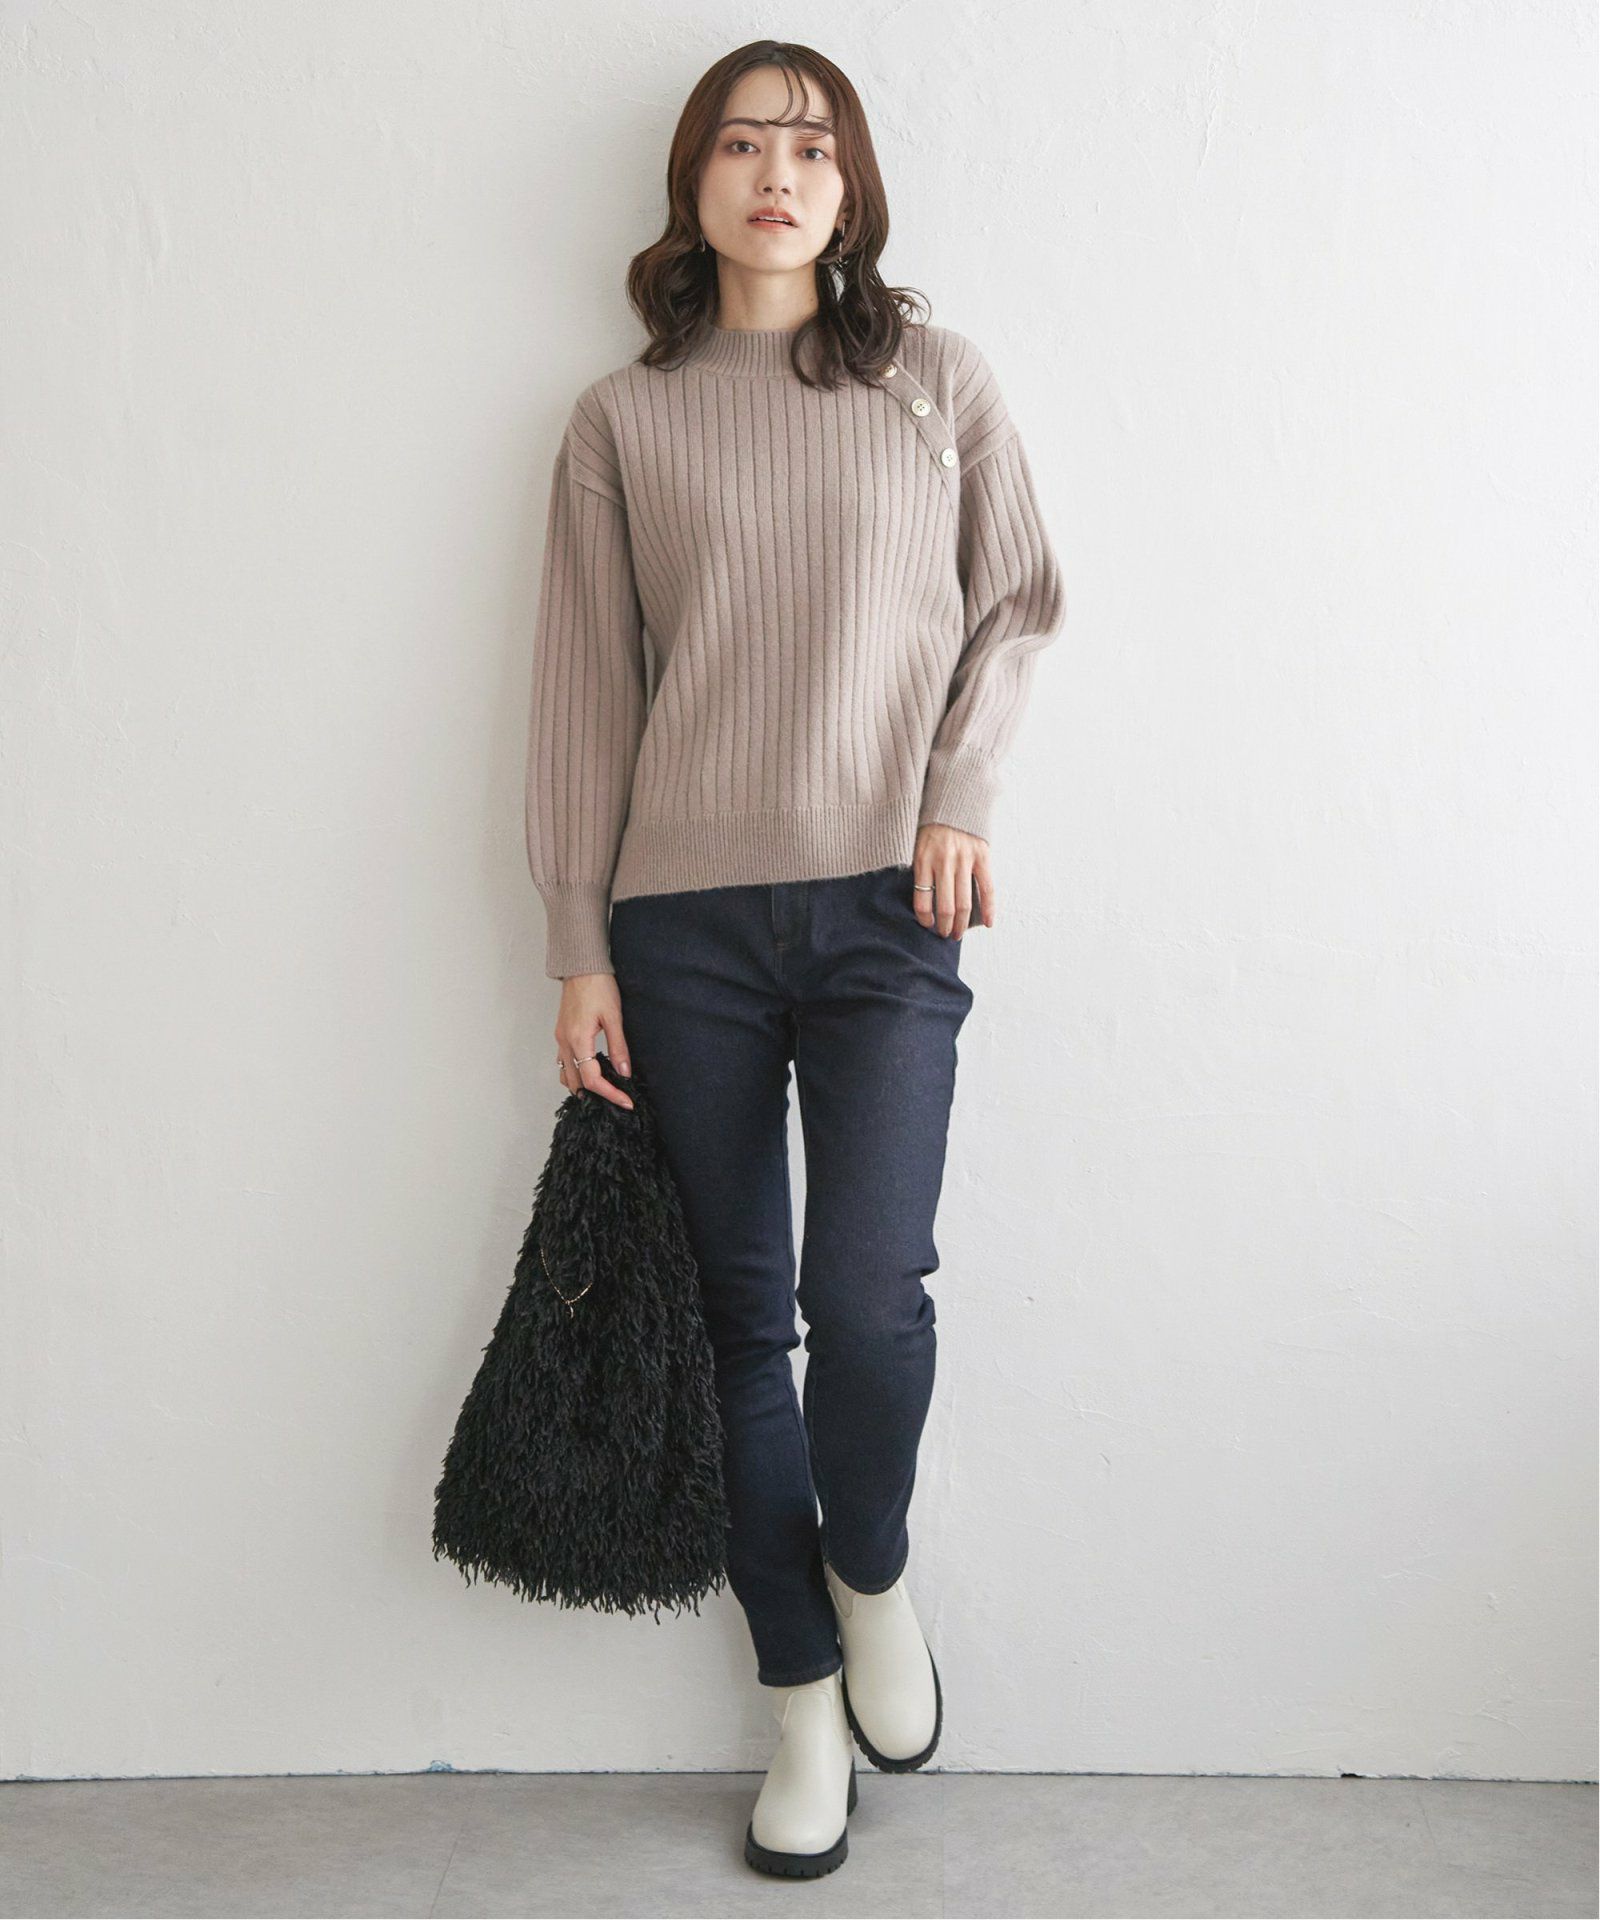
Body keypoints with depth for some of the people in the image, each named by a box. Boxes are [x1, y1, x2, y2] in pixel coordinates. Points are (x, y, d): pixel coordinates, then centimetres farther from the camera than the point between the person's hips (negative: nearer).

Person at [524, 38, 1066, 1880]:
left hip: (884, 910, -1)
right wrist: (580, 948, 3)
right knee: (744, 1318, 6)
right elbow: (585, 693, 6)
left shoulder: (938, 381, 8)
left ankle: (873, 1571, 22)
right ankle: (802, 1697, 24)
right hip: (686, 919, 1)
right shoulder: (621, 420, 8)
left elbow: (1018, 600, 14)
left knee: (869, 1292, -13)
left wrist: (961, 789, -2)